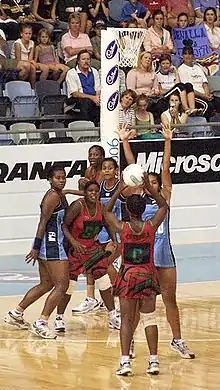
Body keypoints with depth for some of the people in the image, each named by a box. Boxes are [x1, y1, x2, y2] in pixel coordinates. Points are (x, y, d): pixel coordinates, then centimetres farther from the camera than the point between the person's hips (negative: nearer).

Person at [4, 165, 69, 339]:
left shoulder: (60, 195, 16)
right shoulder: (53, 196, -14)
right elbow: (43, 222, -18)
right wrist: (36, 248, -21)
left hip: (51, 244, 10)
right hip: (52, 244, -10)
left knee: (46, 284, 18)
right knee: (62, 284, -11)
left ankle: (16, 313, 26)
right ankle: (41, 323, -11)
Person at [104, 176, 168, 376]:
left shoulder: (122, 228, -10)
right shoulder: (151, 226, -8)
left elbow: (107, 211, 9)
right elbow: (163, 206, 10)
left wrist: (120, 189, 3)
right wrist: (149, 187, 1)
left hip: (128, 276, -1)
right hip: (148, 276, 1)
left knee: (126, 320, 2)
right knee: (149, 318, 8)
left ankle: (125, 361, -6)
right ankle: (154, 361, 6)